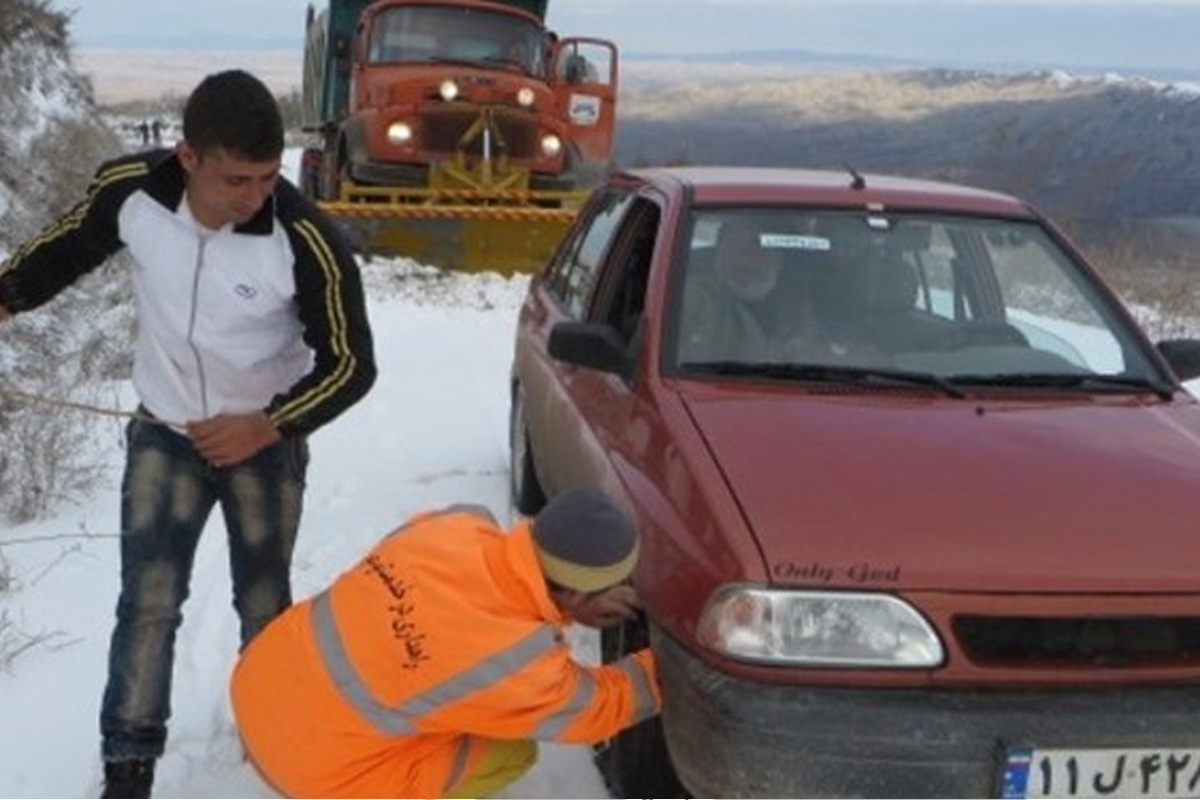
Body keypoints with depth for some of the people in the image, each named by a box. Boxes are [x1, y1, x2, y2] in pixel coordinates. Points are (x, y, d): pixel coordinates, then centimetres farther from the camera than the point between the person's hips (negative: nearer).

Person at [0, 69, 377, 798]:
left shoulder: (305, 239, -30)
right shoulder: (130, 190, -22)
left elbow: (351, 365, -20)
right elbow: (68, 249, 1)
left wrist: (271, 425, -29)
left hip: (266, 439, -1)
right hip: (165, 434, 1)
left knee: (265, 603, 13)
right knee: (148, 601, -1)